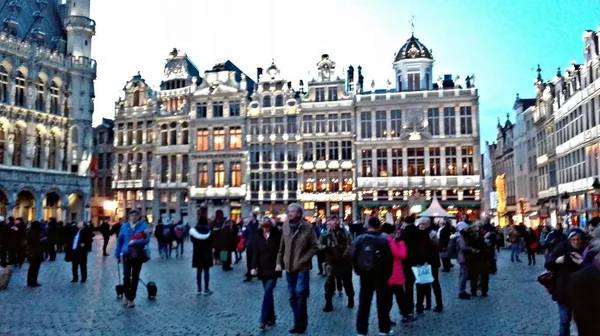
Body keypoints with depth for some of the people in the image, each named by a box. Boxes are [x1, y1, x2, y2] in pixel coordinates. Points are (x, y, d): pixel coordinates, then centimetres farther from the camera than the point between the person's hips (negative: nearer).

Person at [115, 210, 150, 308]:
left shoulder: (143, 226, -6)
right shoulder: (124, 226, 2)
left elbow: (146, 240, -14)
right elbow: (119, 241, 6)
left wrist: (135, 242, -26)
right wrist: (117, 254, 6)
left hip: (138, 255, -1)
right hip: (126, 254, 1)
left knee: (135, 277, 8)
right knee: (126, 276, -3)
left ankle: (131, 298, 22)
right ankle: (126, 295, 22)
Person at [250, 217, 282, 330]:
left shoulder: (276, 235, -6)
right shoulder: (259, 235, 3)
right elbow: (255, 252, 2)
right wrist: (254, 267, -7)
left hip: (273, 268, -4)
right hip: (263, 268, 4)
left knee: (268, 292, -12)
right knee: (268, 293, 9)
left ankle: (263, 320, -11)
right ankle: (271, 318, 18)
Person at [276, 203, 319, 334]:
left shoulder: (307, 228, -10)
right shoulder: (285, 227, 1)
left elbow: (315, 247, -7)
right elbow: (281, 246, 7)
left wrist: (304, 259, -13)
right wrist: (279, 262, 2)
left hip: (302, 268, -4)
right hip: (289, 267, 5)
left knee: (300, 294, -9)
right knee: (292, 296, 11)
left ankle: (300, 323, 9)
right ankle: (299, 322, 25)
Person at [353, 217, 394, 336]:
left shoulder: (359, 239, -3)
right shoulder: (383, 240, -13)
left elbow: (354, 258, -1)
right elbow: (389, 259, -12)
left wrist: (358, 271, 10)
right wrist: (388, 274, 2)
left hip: (365, 275, 3)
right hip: (380, 275, -3)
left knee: (363, 303, 9)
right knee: (382, 303, 10)